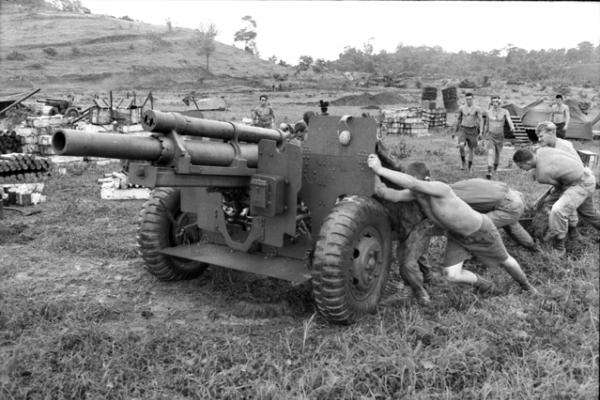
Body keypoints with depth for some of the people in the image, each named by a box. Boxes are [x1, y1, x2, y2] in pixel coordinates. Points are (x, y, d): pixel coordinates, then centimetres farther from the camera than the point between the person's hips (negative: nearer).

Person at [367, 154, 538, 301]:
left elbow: (412, 183, -61)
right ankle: (483, 285, 24)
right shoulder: (415, 191, -22)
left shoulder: (440, 188, -43)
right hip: (456, 235, 5)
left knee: (504, 261, 19)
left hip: (481, 231, -5)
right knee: (451, 275, -9)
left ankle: (527, 287, 52)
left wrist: (380, 170, -64)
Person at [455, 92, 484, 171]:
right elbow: (458, 119, 14)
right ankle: (463, 161, -2)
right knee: (461, 145, -25)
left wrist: (481, 132, -16)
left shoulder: (477, 109, -5)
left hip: (472, 130, 0)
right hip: (463, 130, 0)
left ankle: (470, 168, 19)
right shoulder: (461, 108, 1)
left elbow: (481, 120, -7)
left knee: (471, 149, 6)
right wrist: (456, 130, 18)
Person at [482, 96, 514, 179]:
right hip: (490, 135, -1)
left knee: (497, 153, 18)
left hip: (500, 136, 1)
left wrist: (512, 129, -39)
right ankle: (489, 172, -28)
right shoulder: (488, 112, -1)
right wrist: (484, 134, 21)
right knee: (491, 152, -19)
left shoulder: (504, 112, -5)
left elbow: (509, 121, -19)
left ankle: (496, 164, 52)